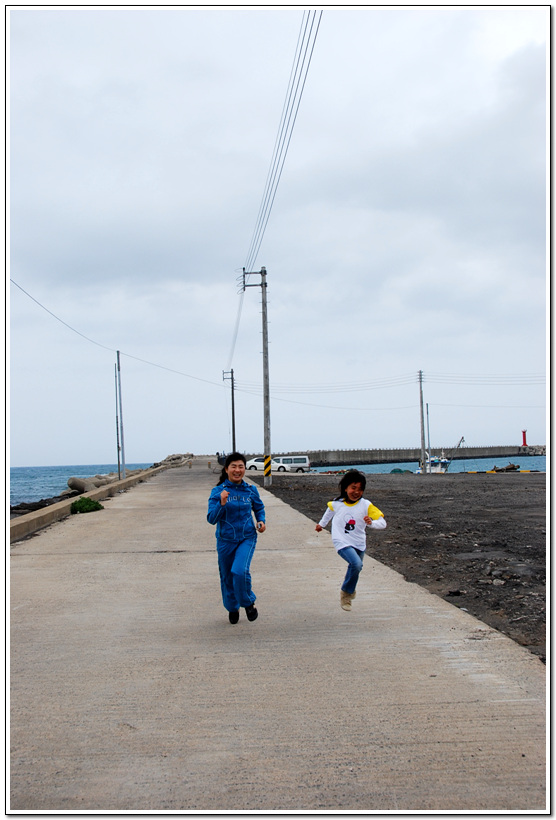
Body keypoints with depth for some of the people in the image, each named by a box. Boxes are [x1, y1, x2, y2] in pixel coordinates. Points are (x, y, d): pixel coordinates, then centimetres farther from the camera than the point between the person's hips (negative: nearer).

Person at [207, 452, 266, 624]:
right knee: (227, 576, 14)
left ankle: (249, 603, 4)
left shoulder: (250, 490, -2)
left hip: (247, 538, 0)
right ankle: (232, 608, 41)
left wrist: (261, 521, -2)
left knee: (240, 571, -23)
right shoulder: (218, 491, -9)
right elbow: (211, 518, -13)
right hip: (226, 540, 1)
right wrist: (222, 504, -29)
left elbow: (259, 508, 17)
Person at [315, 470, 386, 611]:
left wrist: (371, 523, -36)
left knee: (356, 567, 21)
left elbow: (382, 523, -14)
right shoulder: (336, 504, -8)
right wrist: (321, 524, 35)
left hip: (359, 544, 3)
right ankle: (346, 593, -4)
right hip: (342, 543, -3)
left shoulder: (366, 505, -11)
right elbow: (329, 511, 18)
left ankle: (348, 591, 52)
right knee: (356, 564, -26)